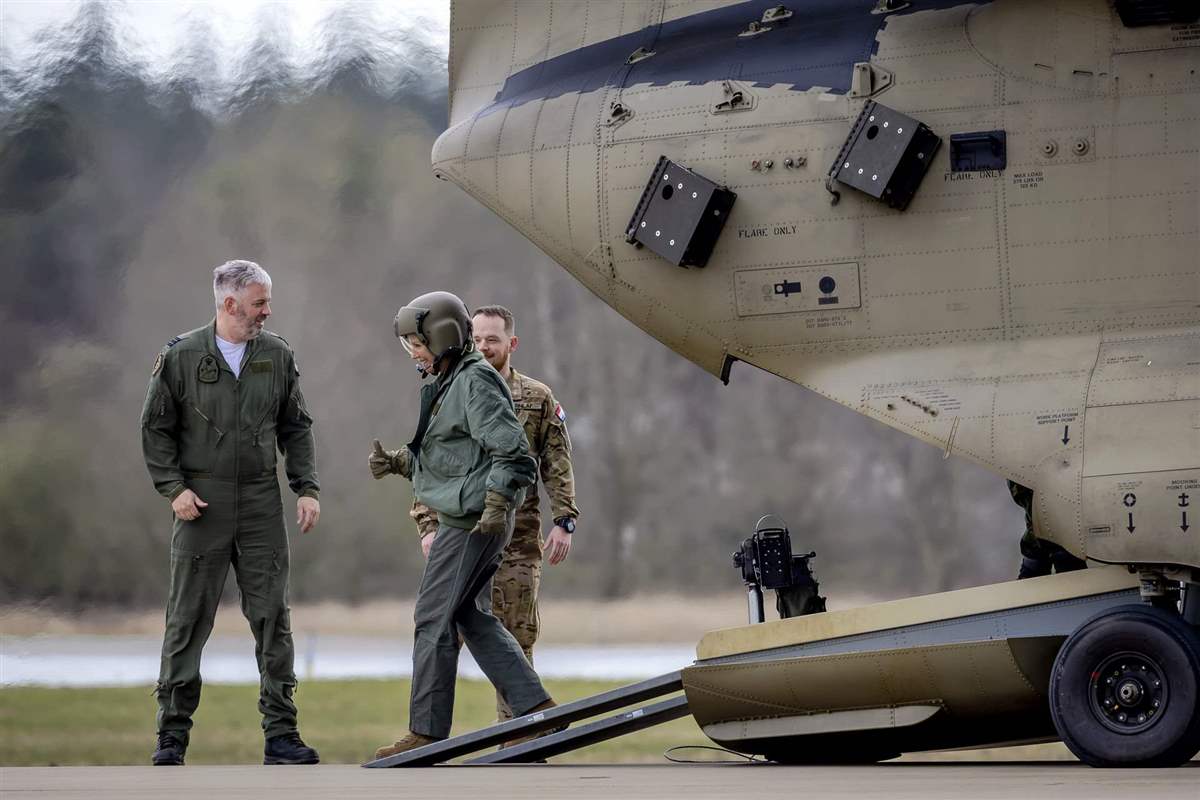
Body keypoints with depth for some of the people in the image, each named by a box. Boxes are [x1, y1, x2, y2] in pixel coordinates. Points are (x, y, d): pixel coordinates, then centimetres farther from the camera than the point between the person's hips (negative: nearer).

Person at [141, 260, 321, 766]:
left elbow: (296, 428, 14)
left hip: (261, 506, 3)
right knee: (188, 620, 0)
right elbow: (156, 429, 3)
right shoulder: (181, 357, -1)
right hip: (202, 506, -3)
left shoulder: (277, 356, 8)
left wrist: (307, 488, 4)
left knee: (272, 619, 0)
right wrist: (174, 487, -8)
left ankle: (280, 734, 4)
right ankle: (173, 733, 7)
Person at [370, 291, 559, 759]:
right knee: (472, 617, 13)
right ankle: (535, 708, 12)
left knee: (434, 619, -6)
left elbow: (512, 452, -20)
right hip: (461, 521, 11)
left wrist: (496, 507, -27)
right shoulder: (446, 385, 17)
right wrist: (395, 462, 9)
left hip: (474, 523, -11)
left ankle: (427, 732, -1)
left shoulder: (476, 383, -14)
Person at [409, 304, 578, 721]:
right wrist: (427, 525, -3)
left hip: (518, 543, 0)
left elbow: (558, 467, 6)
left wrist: (564, 522, -4)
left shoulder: (538, 399, 8)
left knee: (516, 640, 3)